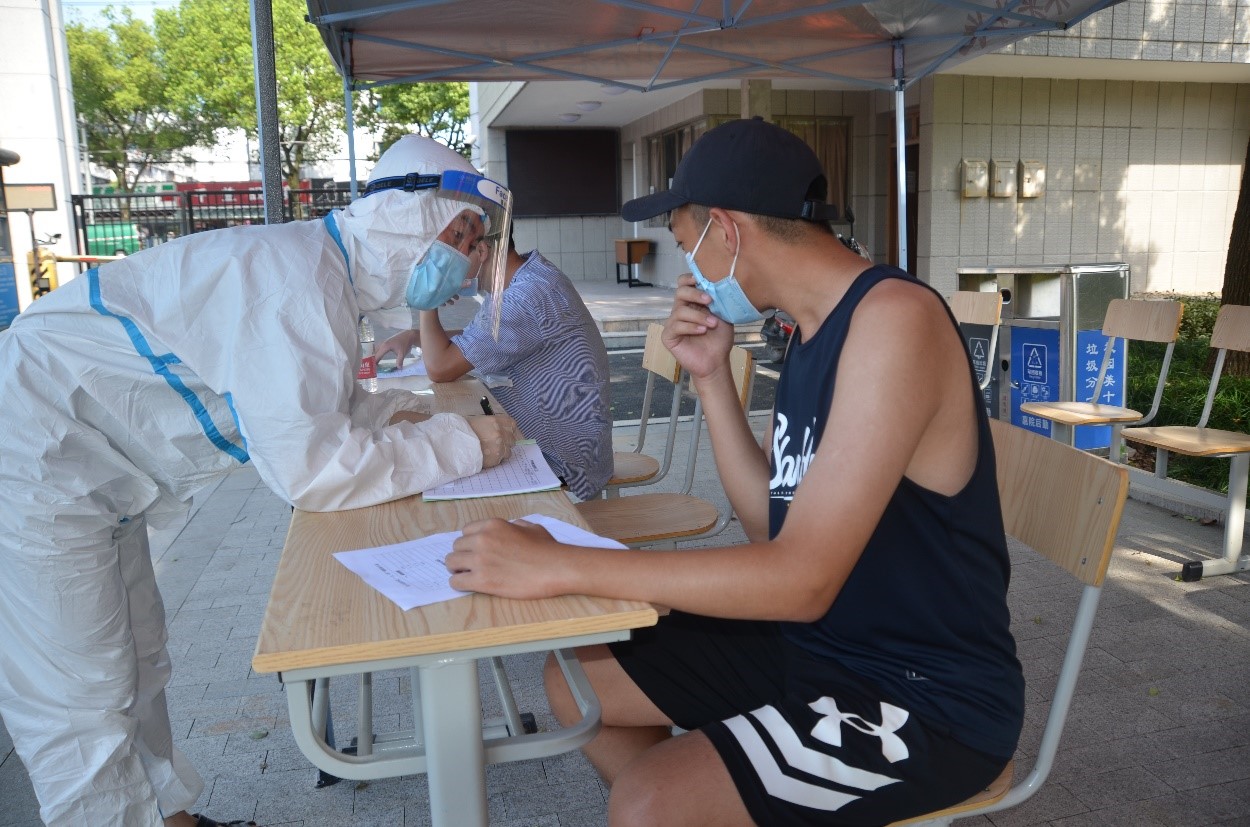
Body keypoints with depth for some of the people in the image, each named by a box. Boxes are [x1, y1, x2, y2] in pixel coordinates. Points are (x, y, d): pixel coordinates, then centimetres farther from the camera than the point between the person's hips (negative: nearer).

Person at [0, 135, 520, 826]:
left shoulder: (319, 267, 4)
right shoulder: (295, 277, -28)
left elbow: (309, 403, 16)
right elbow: (310, 470, -31)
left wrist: (394, 413, -1)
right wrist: (460, 443, -21)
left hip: (86, 476, 10)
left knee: (135, 670, 21)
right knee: (83, 714, 0)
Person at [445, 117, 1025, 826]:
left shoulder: (893, 318, -23)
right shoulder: (817, 328, 6)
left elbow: (803, 578, -29)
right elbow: (772, 525, 7)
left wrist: (556, 565, -29)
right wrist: (712, 377, -2)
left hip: (929, 700, -8)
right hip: (816, 636, 9)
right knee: (576, 679, 9)